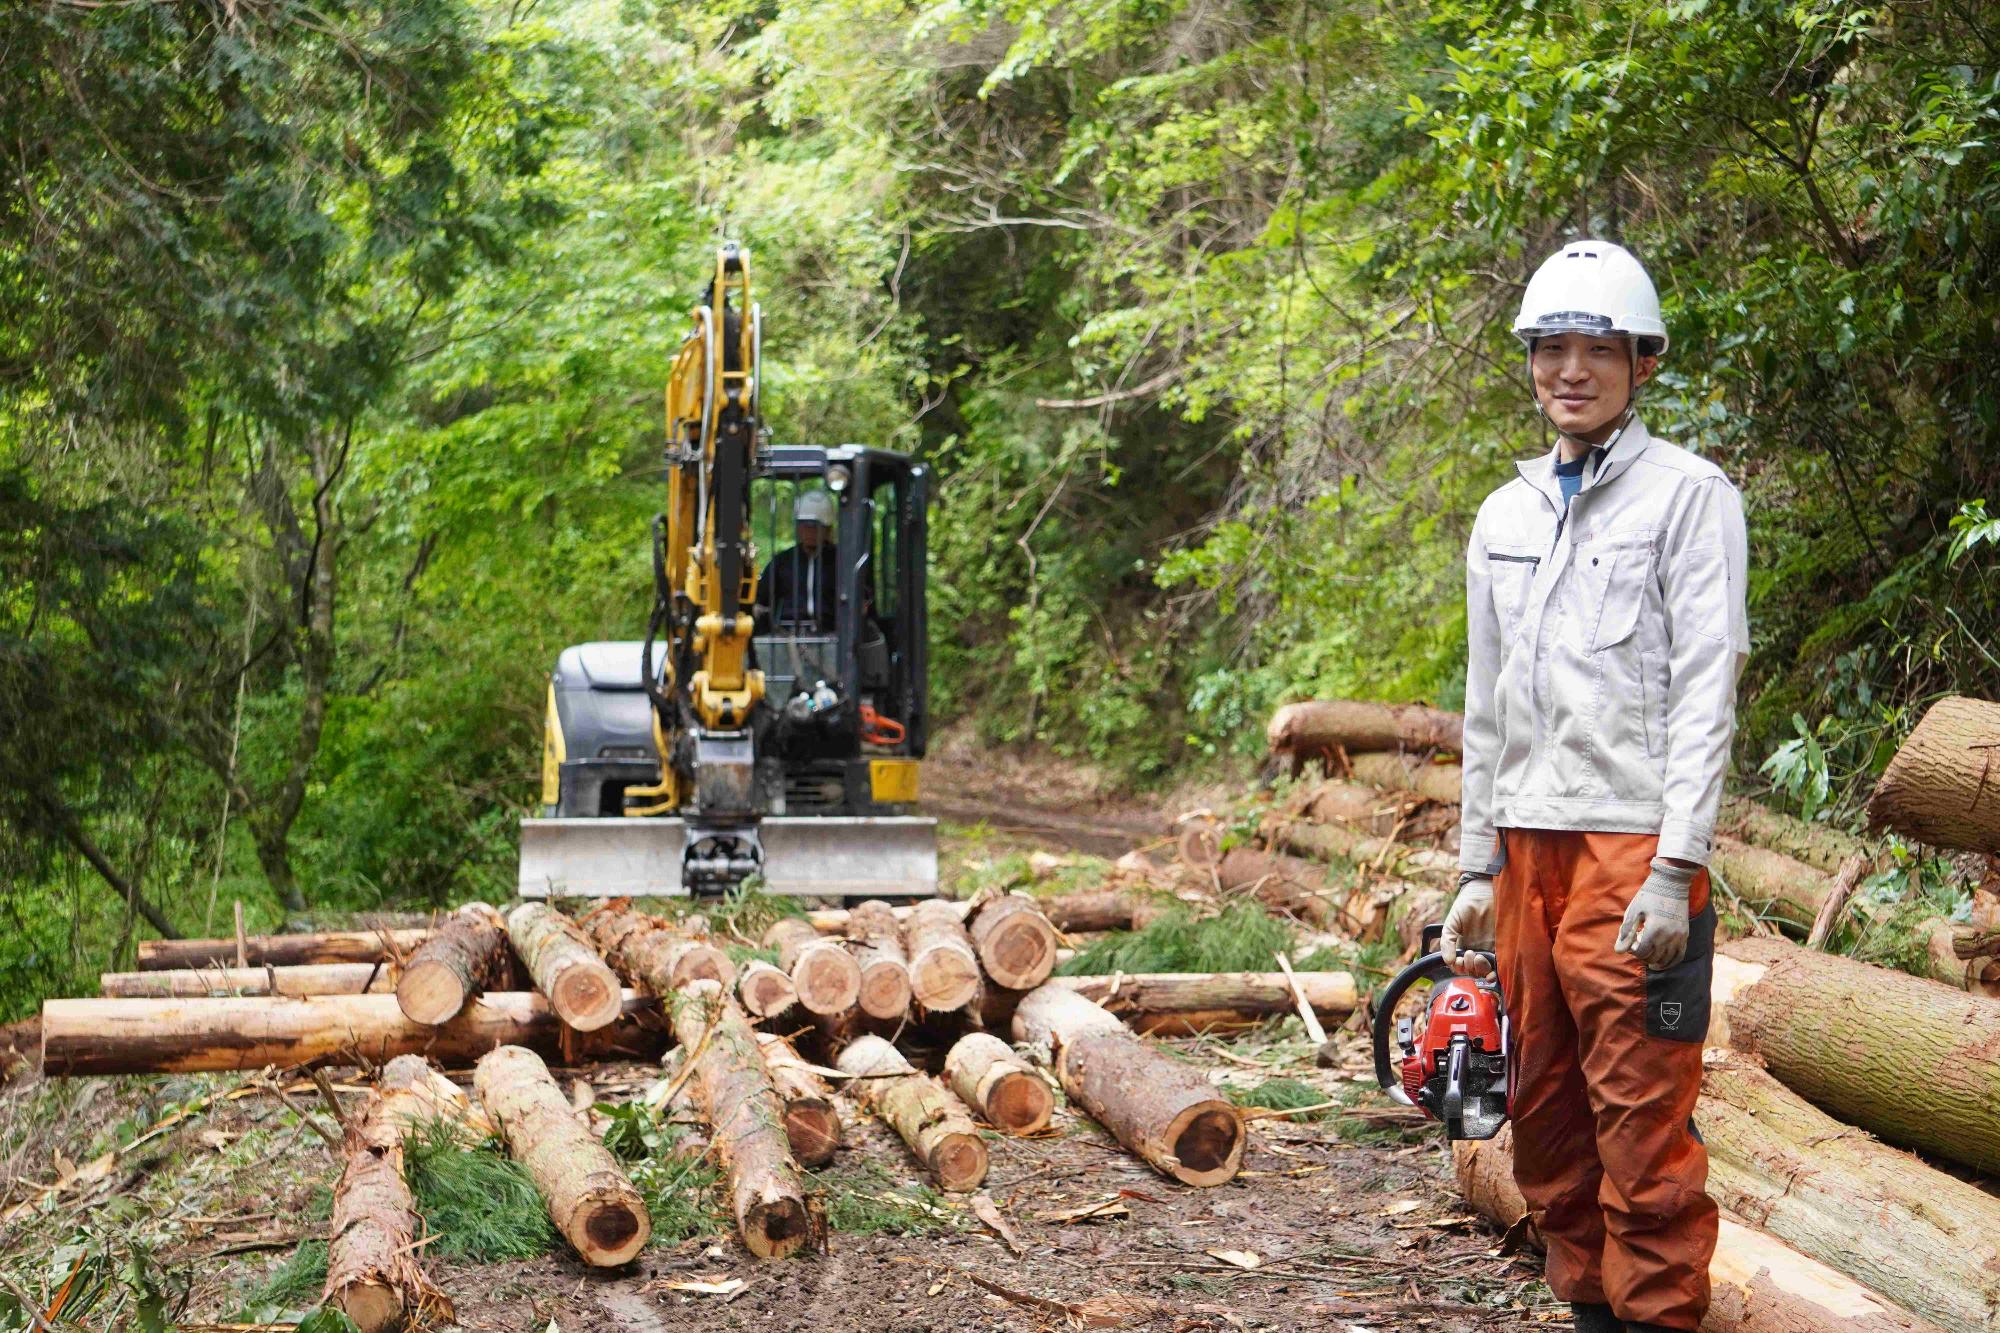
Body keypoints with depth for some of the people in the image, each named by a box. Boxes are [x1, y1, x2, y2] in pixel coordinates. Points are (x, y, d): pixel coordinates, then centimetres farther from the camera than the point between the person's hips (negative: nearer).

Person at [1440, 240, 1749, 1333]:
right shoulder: (1503, 518, 17)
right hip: (1527, 846, 6)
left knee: (1642, 1119, -7)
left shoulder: (1688, 494, -1)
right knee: (1543, 1113, 9)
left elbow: (1705, 695, -8)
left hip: (1635, 847, -6)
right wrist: (1478, 868, 16)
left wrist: (1675, 869, -15)